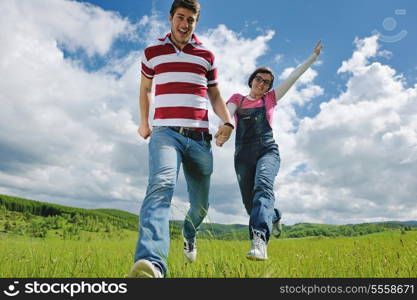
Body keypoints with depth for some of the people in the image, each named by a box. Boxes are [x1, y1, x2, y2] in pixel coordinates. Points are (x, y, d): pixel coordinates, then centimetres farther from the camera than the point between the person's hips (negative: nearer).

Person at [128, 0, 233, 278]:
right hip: (165, 132, -2)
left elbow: (215, 96, 18)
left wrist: (228, 121, 0)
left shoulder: (207, 56, 15)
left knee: (201, 204, 10)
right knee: (161, 185, -32)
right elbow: (145, 89, 27)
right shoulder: (151, 52, 13)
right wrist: (143, 122, 26)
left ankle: (189, 236, 44)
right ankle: (151, 264, -46)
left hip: (200, 138, 3)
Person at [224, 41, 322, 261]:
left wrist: (314, 55, 16)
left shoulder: (270, 99, 19)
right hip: (243, 154, 1)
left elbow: (294, 76, 18)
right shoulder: (238, 99, 17)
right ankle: (274, 217, 38)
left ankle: (259, 239, -46)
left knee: (263, 186, -31)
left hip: (267, 150, -1)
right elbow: (227, 112, -5)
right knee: (250, 203, 5)